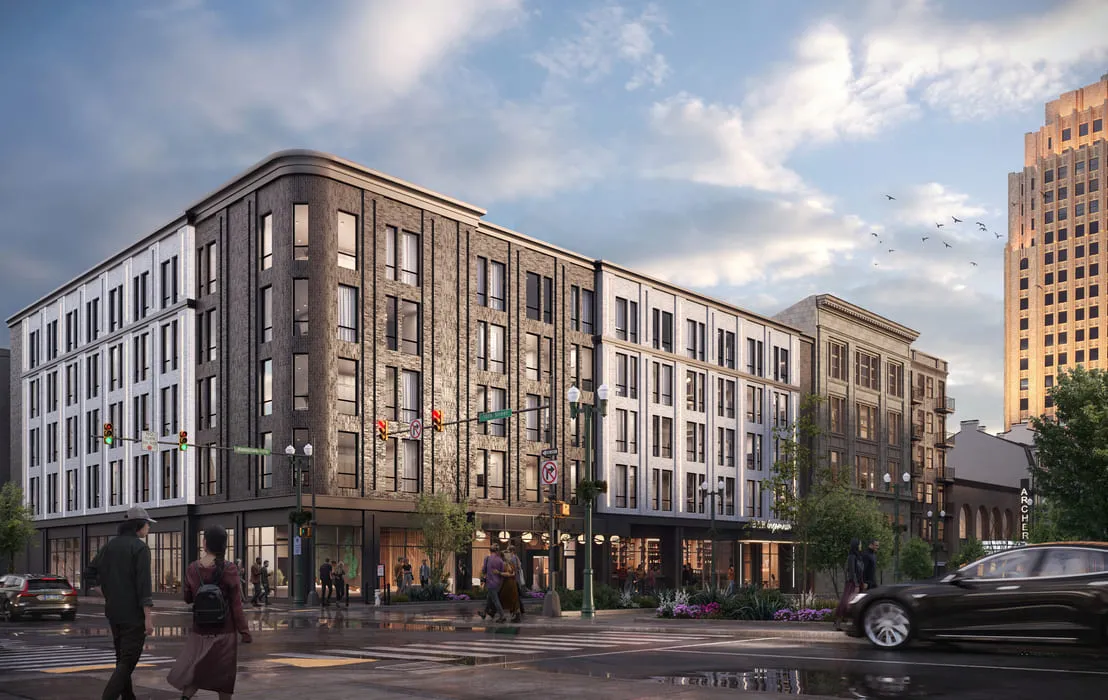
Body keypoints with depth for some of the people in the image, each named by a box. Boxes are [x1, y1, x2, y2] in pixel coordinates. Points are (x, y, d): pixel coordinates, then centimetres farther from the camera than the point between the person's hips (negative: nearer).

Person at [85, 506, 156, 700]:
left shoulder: (111, 545, 10)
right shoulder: (140, 547, -13)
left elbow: (89, 573, 11)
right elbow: (144, 584, -19)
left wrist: (108, 592, 16)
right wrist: (148, 617, -19)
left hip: (114, 612, 8)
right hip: (134, 613, -8)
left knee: (122, 658, 17)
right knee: (127, 662, -6)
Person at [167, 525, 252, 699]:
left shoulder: (192, 569, -4)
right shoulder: (229, 569, -13)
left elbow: (188, 598, 10)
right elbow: (236, 604, -11)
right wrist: (244, 631, -4)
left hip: (200, 629, 3)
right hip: (224, 630, -2)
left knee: (194, 668, 11)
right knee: (224, 672, 10)